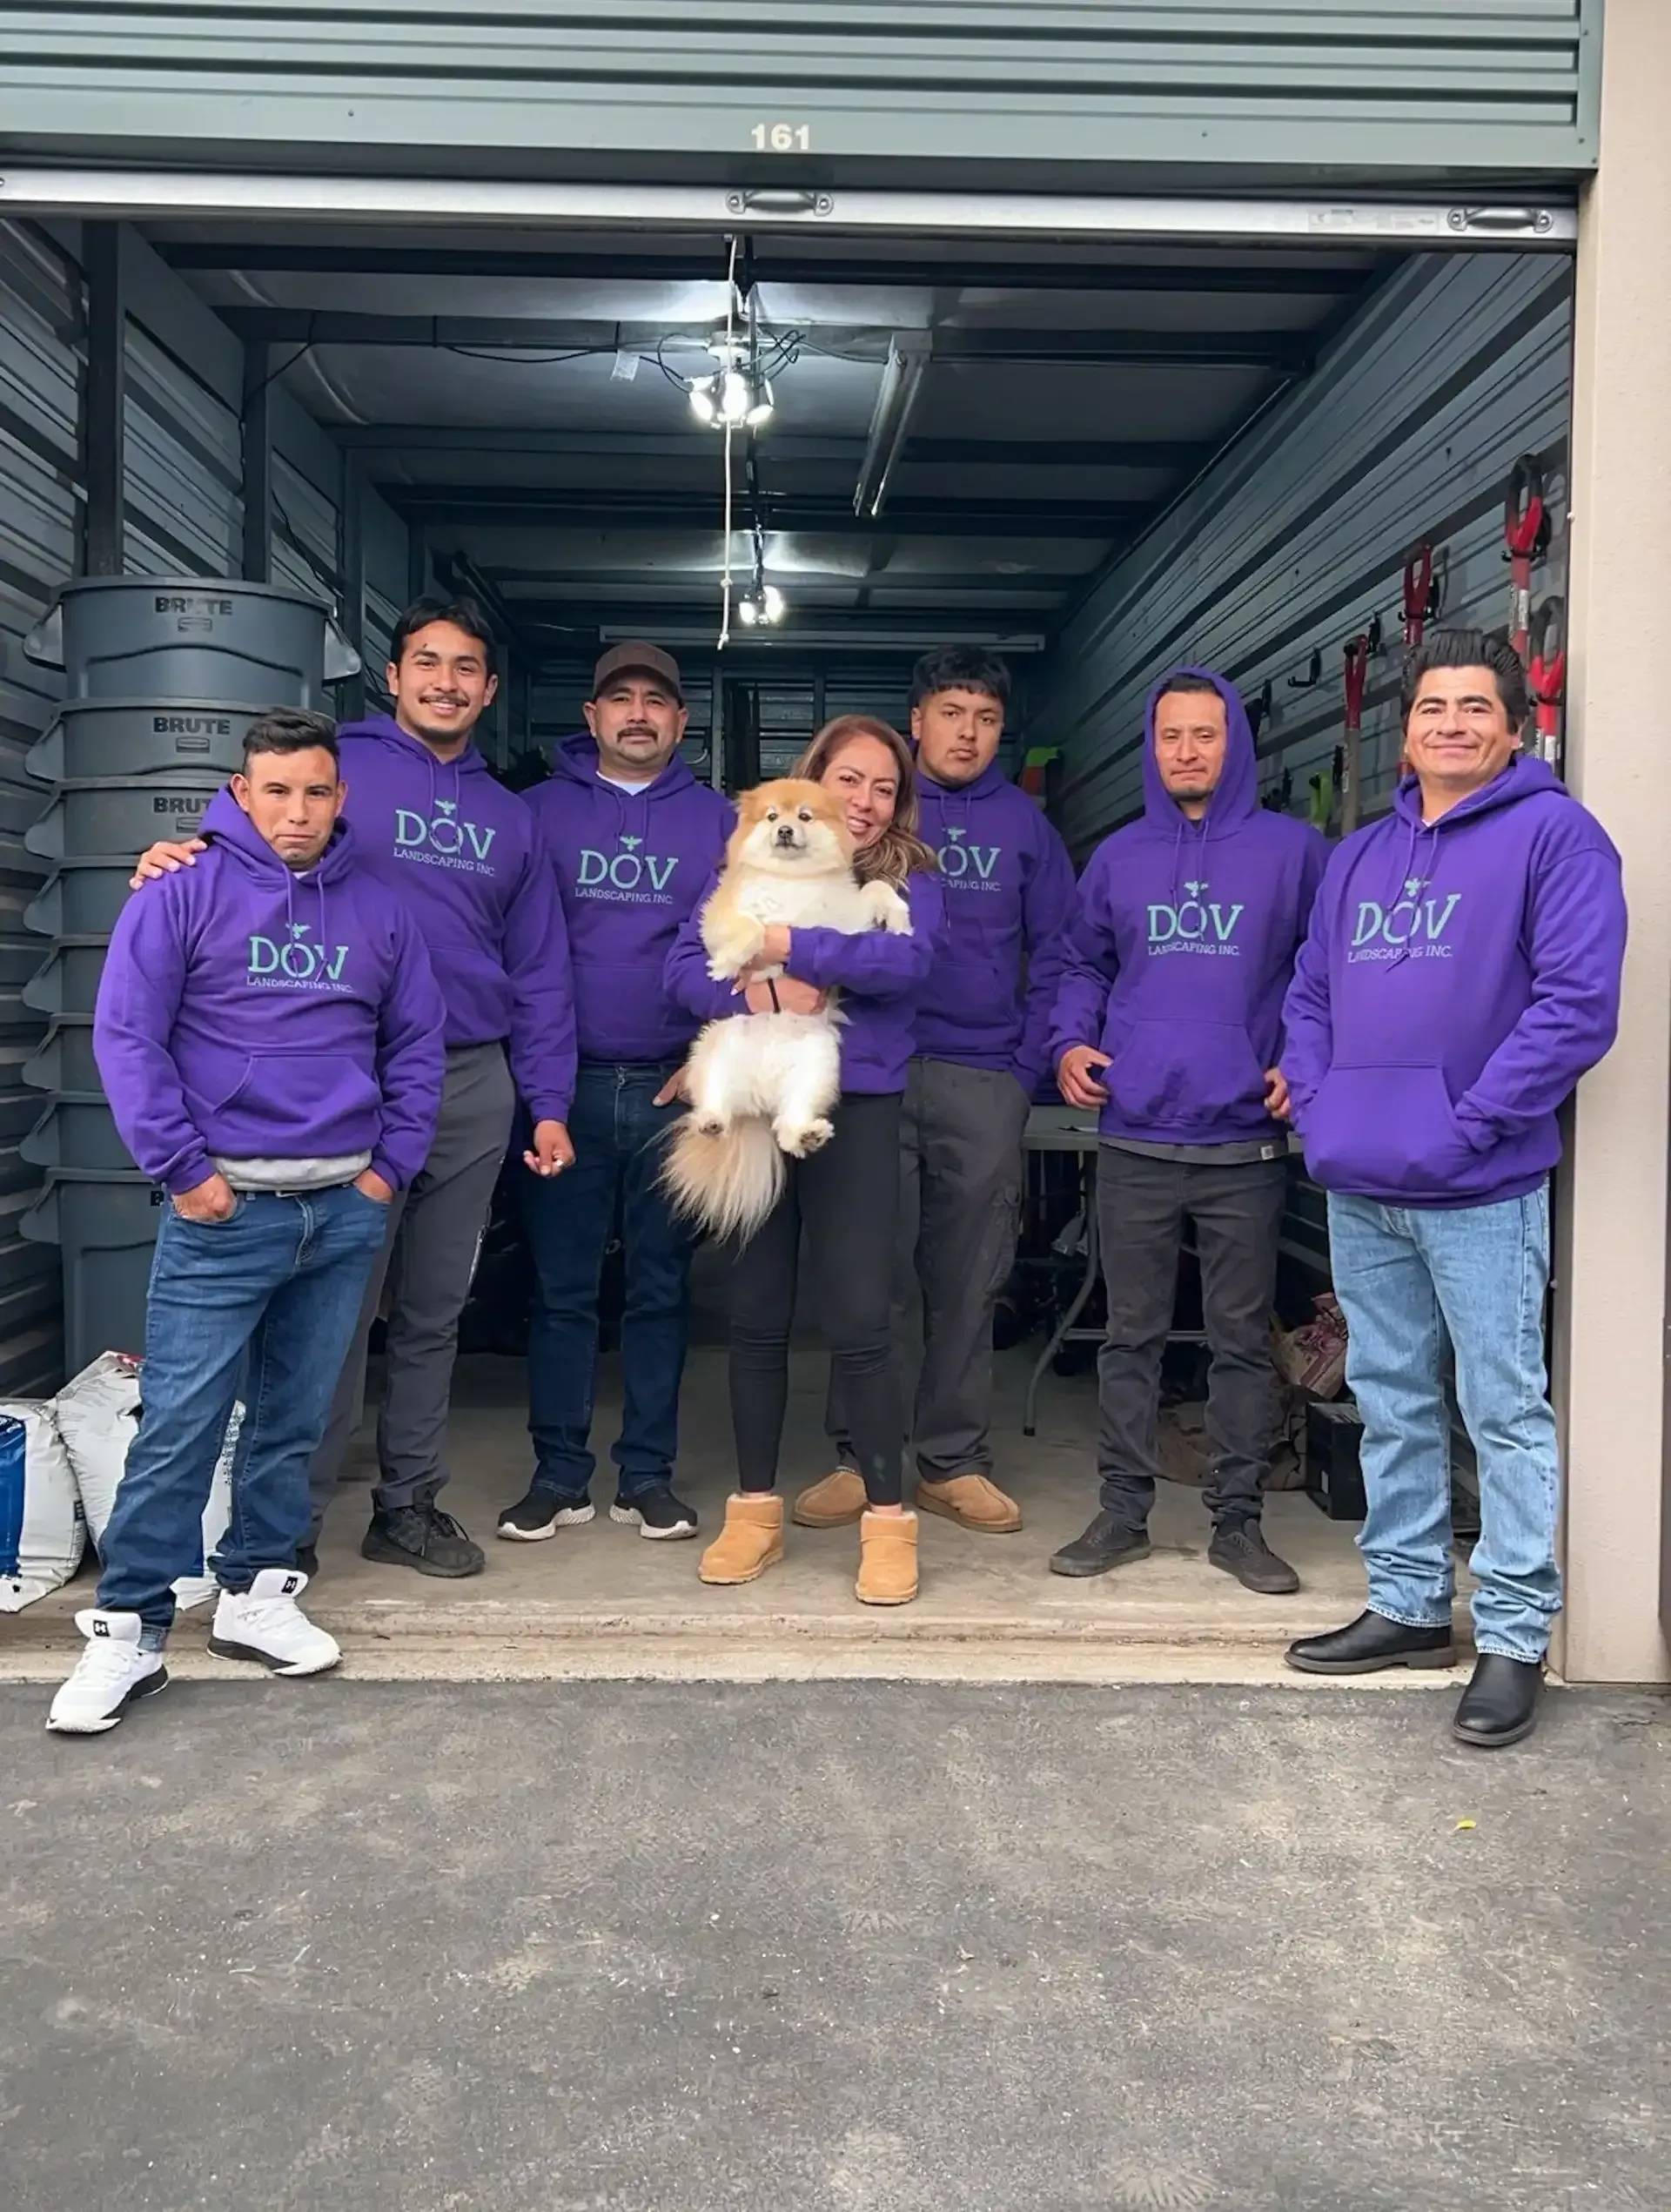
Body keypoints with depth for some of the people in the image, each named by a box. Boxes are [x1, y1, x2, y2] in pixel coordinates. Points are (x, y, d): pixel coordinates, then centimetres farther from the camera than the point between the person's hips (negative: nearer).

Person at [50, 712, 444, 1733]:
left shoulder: (379, 910, 9)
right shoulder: (184, 894, -3)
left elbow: (417, 1046, 13)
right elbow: (126, 1037, -6)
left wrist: (392, 1165, 4)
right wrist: (183, 1170, -11)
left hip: (348, 1209, 4)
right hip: (225, 1209, -4)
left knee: (295, 1419, 12)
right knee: (179, 1424, -4)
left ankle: (257, 1592, 25)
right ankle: (130, 1627, 7)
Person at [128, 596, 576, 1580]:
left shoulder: (510, 816, 15)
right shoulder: (338, 768, 2)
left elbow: (540, 971, 13)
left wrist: (549, 1105, 8)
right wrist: (179, 856, -30)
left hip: (476, 1085, 4)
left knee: (434, 1311, 11)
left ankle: (410, 1503, 23)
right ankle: (295, 1515, 12)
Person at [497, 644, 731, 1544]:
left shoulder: (715, 820, 9)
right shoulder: (541, 810, 7)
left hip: (676, 1087, 1)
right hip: (566, 1085, 0)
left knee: (660, 1287, 7)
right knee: (561, 1289, 3)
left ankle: (648, 1474, 16)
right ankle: (558, 1474, 13)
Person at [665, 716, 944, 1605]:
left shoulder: (910, 880, 3)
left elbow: (907, 961, -17)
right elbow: (685, 965, -4)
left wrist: (791, 947, -20)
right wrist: (756, 994, -22)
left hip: (856, 1114, -2)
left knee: (859, 1323, -4)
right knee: (756, 1317, 9)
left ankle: (887, 1517, 9)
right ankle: (755, 1508, 22)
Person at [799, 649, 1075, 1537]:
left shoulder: (1023, 823, 11)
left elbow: (1055, 954, 10)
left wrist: (1029, 1065, 0)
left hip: (985, 1084, 2)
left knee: (969, 1285, 6)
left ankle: (953, 1462, 16)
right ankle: (861, 1457, 11)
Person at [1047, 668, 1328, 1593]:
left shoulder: (1294, 850, 1)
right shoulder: (1118, 857, 9)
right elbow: (1083, 965, 17)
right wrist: (1070, 1040, 1)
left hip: (1247, 1142, -2)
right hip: (1134, 1140, 2)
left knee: (1242, 1337, 7)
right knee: (1131, 1335, 9)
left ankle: (1237, 1518, 19)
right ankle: (1122, 1511, 20)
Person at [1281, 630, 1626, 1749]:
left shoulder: (1554, 833, -5)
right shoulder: (1361, 855, 16)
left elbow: (1578, 1003, -14)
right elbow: (1311, 994, 20)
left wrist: (1468, 1123, -16)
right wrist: (1319, 1104, 4)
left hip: (1480, 1190, -6)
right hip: (1360, 1187, 7)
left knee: (1505, 1411, 2)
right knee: (1393, 1402, 14)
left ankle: (1514, 1636, 13)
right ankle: (1408, 1604, 28)